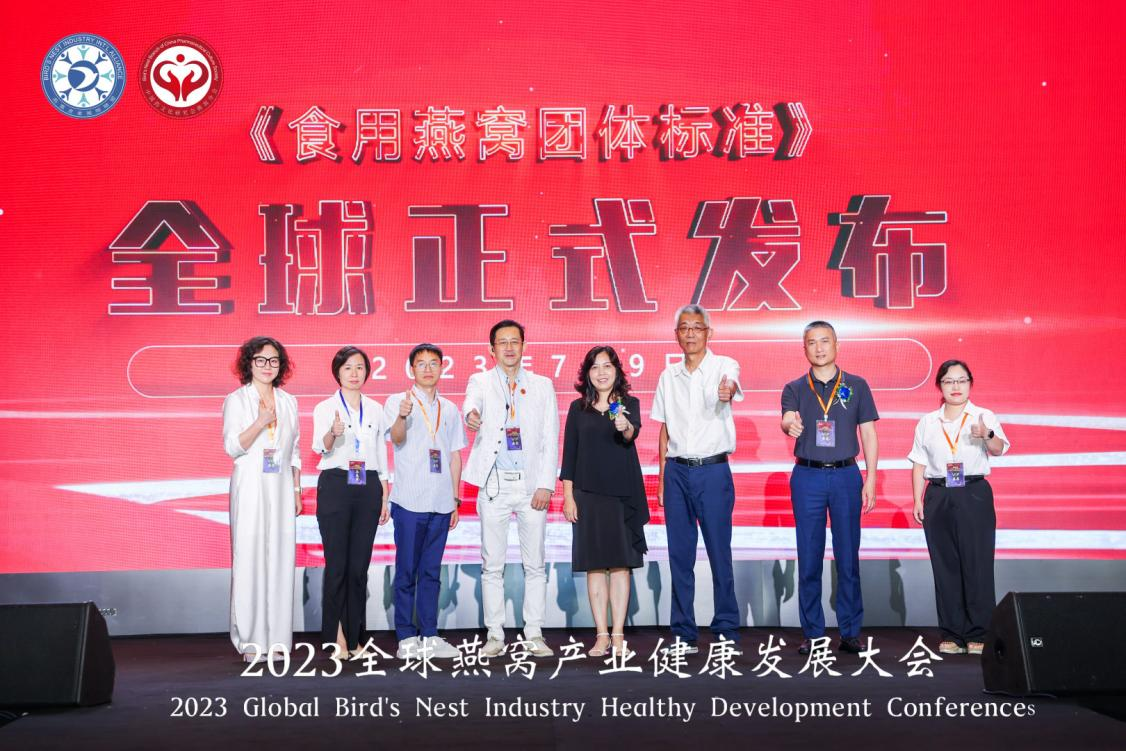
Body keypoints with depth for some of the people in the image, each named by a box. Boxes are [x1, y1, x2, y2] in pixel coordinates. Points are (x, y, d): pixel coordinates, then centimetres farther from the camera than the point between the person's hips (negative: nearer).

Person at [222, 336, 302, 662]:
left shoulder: (288, 402, 15)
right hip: (249, 488, -3)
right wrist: (260, 423, -17)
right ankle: (250, 641, -3)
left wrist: (296, 490, 12)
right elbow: (232, 447, -4)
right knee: (249, 559, -6)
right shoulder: (236, 400, 4)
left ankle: (276, 640, 4)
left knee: (281, 560, 0)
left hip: (281, 488, 4)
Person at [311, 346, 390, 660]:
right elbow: (320, 446, -18)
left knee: (359, 565, 4)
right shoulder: (325, 408, 0)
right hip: (335, 486, -3)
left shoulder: (376, 409, 12)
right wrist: (333, 434, -41)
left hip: (368, 489, 3)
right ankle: (335, 637, 5)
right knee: (337, 564, -4)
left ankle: (353, 637, 11)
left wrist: (384, 498, 10)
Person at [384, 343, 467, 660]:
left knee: (431, 572, 8)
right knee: (406, 571, -1)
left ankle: (430, 636, 13)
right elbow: (396, 438, -17)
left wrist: (456, 498, 12)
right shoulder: (397, 402, 0)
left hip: (441, 503, 4)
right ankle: (406, 637, 5)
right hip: (409, 501, -4)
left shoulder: (449, 409, 15)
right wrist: (402, 416, -39)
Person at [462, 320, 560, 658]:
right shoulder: (481, 381, 7)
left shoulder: (542, 386, 10)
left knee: (535, 564, 4)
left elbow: (551, 439, 5)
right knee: (492, 564, 3)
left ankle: (535, 634, 12)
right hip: (494, 485, -1)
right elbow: (472, 401, -18)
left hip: (532, 486, 1)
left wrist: (546, 485, -5)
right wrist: (471, 414, -43)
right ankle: (495, 634, 11)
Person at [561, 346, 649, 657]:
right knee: (594, 564, 1)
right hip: (588, 494, 1)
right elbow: (569, 454, 6)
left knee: (620, 563, 1)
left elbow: (633, 433, -17)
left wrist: (625, 427, -41)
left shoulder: (628, 403, 2)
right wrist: (568, 496, 1)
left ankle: (618, 634, 7)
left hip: (622, 493, -1)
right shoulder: (578, 408, 6)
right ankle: (601, 635, 7)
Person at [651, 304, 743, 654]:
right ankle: (683, 633, 12)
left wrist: (726, 391, -50)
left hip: (713, 470, -4)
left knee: (719, 551, -2)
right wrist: (662, 476, 9)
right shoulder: (669, 376, 12)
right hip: (677, 471, 4)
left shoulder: (724, 366, -1)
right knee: (680, 553, 5)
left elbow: (731, 383, -26)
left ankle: (726, 630, 8)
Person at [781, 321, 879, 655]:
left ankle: (850, 631, 10)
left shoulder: (856, 386, 7)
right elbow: (788, 421, -13)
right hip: (807, 477, 0)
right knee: (809, 558, 2)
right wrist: (790, 424, -38)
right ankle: (812, 633, 10)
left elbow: (869, 435, 6)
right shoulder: (794, 389, 6)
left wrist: (870, 481, -2)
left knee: (848, 556, 1)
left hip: (846, 475, 0)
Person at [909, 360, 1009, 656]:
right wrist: (918, 500, 1)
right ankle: (952, 634, 10)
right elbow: (919, 464, 9)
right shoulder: (927, 422, 10)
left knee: (977, 564, -4)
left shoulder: (984, 417, 0)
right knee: (945, 567, 4)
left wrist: (987, 436, -39)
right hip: (938, 496, 3)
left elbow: (999, 449, -17)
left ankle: (979, 634, 2)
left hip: (974, 495, -3)